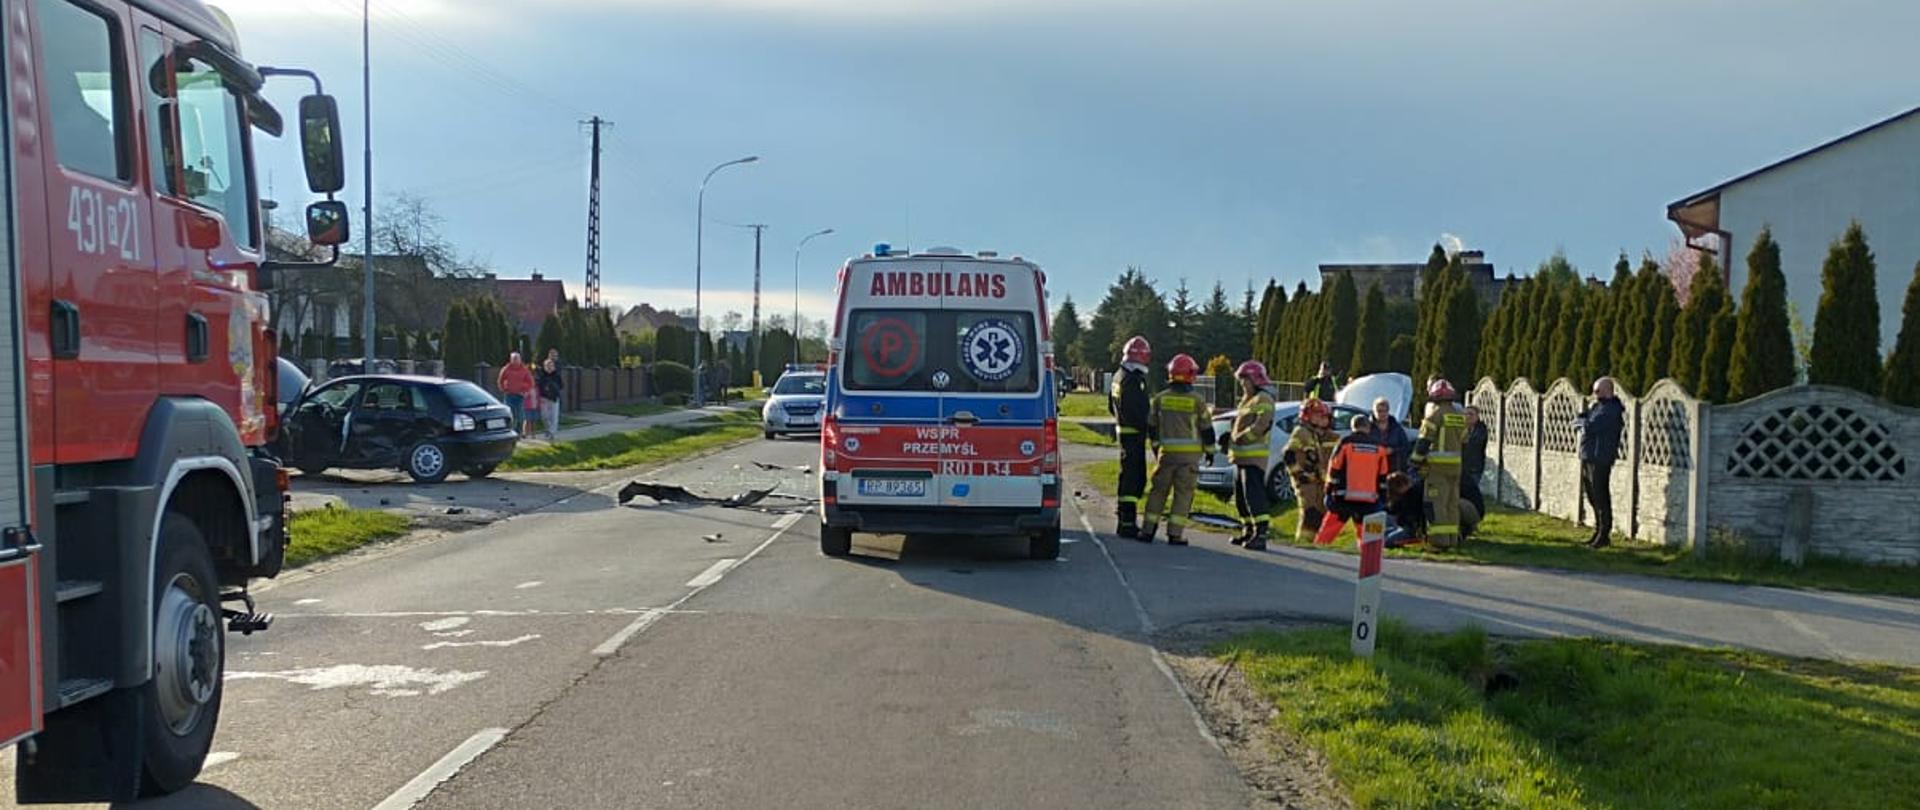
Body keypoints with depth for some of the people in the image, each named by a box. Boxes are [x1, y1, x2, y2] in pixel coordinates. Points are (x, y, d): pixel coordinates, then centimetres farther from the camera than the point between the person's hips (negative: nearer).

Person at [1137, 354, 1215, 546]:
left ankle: (1148, 530, 10)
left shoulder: (1160, 399, 2)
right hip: (1190, 453, -2)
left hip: (1167, 451, 2)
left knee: (1158, 491, 10)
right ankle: (1175, 534, -1)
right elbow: (1207, 429, -1)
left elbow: (1152, 427, 11)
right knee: (1183, 493, 2)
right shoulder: (1197, 400, -6)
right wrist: (1210, 450, 12)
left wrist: (1156, 448, 24)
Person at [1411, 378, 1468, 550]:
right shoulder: (1460, 416, 14)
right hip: (1456, 465, 7)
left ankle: (1439, 537, -12)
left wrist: (1416, 462, -6)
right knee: (1453, 502, 12)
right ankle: (1452, 538, 15)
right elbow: (1463, 441, 19)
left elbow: (1424, 440, -11)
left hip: (1437, 465, -7)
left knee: (1436, 502, -7)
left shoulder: (1435, 413, -9)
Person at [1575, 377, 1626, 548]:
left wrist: (1581, 422, -3)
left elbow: (1590, 427, -23)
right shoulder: (1598, 406, 17)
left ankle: (1604, 535, 1)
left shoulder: (1611, 410, -14)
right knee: (1593, 498, 15)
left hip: (1599, 460, -10)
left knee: (1601, 498, -5)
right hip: (1587, 458, 10)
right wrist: (1583, 421, -7)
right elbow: (1577, 421, 14)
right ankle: (1599, 533, 24)